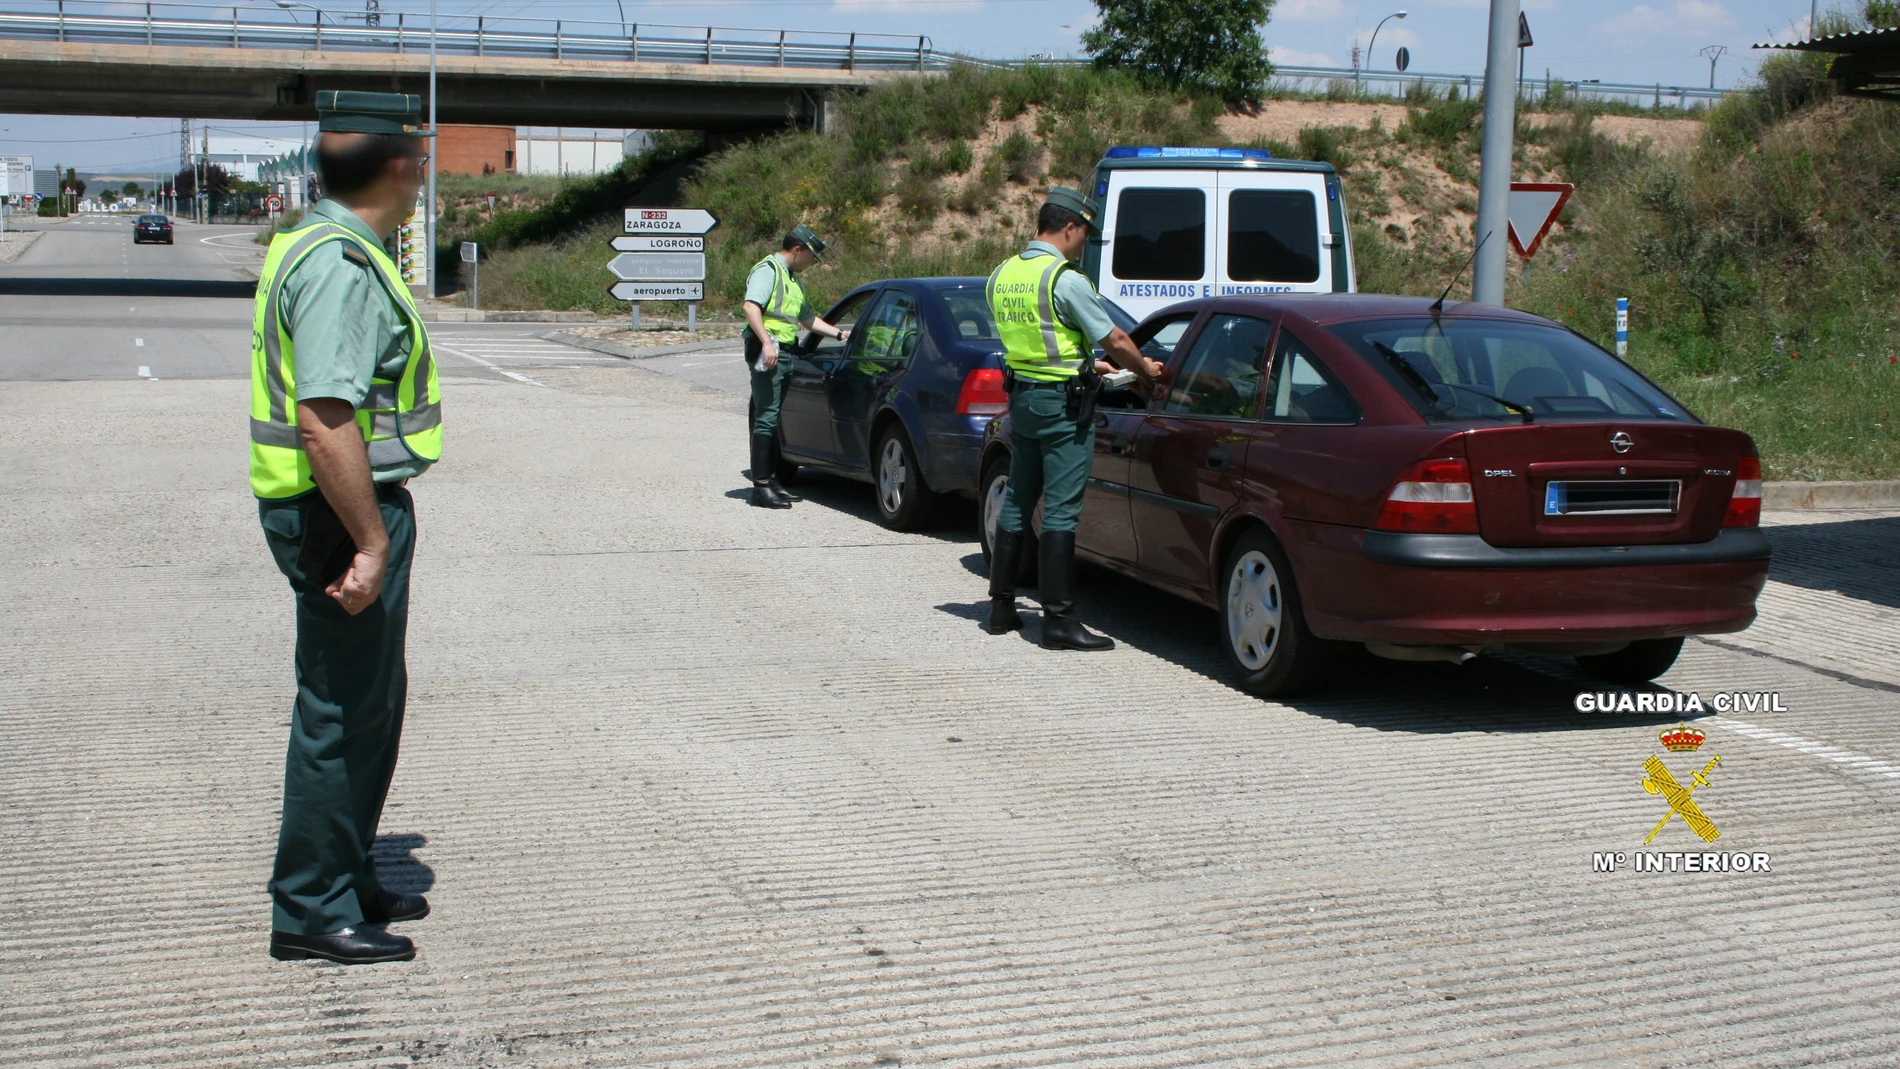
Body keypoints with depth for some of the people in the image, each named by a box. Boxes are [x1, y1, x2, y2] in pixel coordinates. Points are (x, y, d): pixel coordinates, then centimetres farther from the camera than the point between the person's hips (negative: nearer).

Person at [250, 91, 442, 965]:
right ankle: (312, 911, 9)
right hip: (347, 511, -11)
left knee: (372, 699, 20)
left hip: (351, 508, 11)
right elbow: (326, 420, -28)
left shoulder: (318, 246, 14)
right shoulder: (342, 265, -20)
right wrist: (372, 541, -25)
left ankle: (346, 878, 32)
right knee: (342, 712, -1)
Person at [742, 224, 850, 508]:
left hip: (785, 354, 10)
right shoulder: (768, 270, -6)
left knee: (776, 419, 10)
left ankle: (772, 480, 15)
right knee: (767, 418, -11)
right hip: (768, 352, -10)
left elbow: (808, 319, 36)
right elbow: (751, 306, -20)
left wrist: (839, 334, 32)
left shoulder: (793, 279, 24)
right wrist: (766, 343, -29)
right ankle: (761, 486, -11)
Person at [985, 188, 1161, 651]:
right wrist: (1146, 371, 5)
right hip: (1063, 403, -8)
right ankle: (1059, 620, -5)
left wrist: (1087, 365, 22)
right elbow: (1115, 340, -13)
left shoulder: (1002, 275, 8)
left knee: (1016, 503, 15)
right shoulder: (1065, 279, -16)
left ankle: (1001, 607, 22)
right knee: (1060, 510, -6)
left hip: (1021, 395, 8)